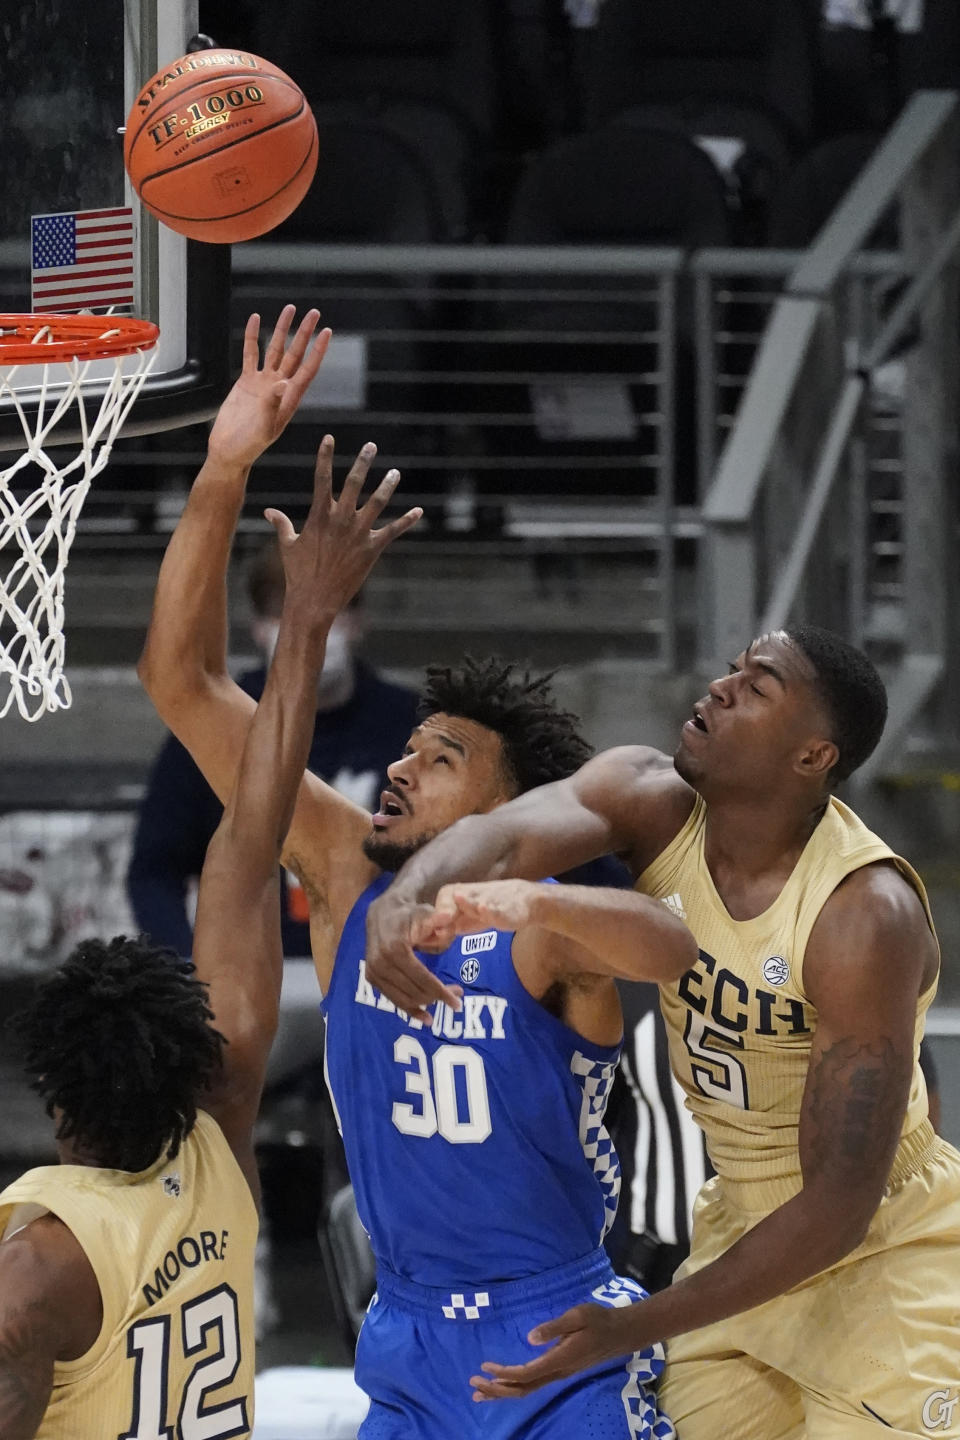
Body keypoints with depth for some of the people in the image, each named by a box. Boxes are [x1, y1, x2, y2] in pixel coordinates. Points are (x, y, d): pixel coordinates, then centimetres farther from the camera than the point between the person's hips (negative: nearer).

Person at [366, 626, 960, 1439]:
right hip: (742, 1227, 6)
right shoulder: (652, 804, -12)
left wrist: (635, 1329, -32)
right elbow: (507, 836, -33)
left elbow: (838, 1208, -29)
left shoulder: (865, 916, -29)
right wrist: (402, 903, -57)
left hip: (883, 1251, -6)